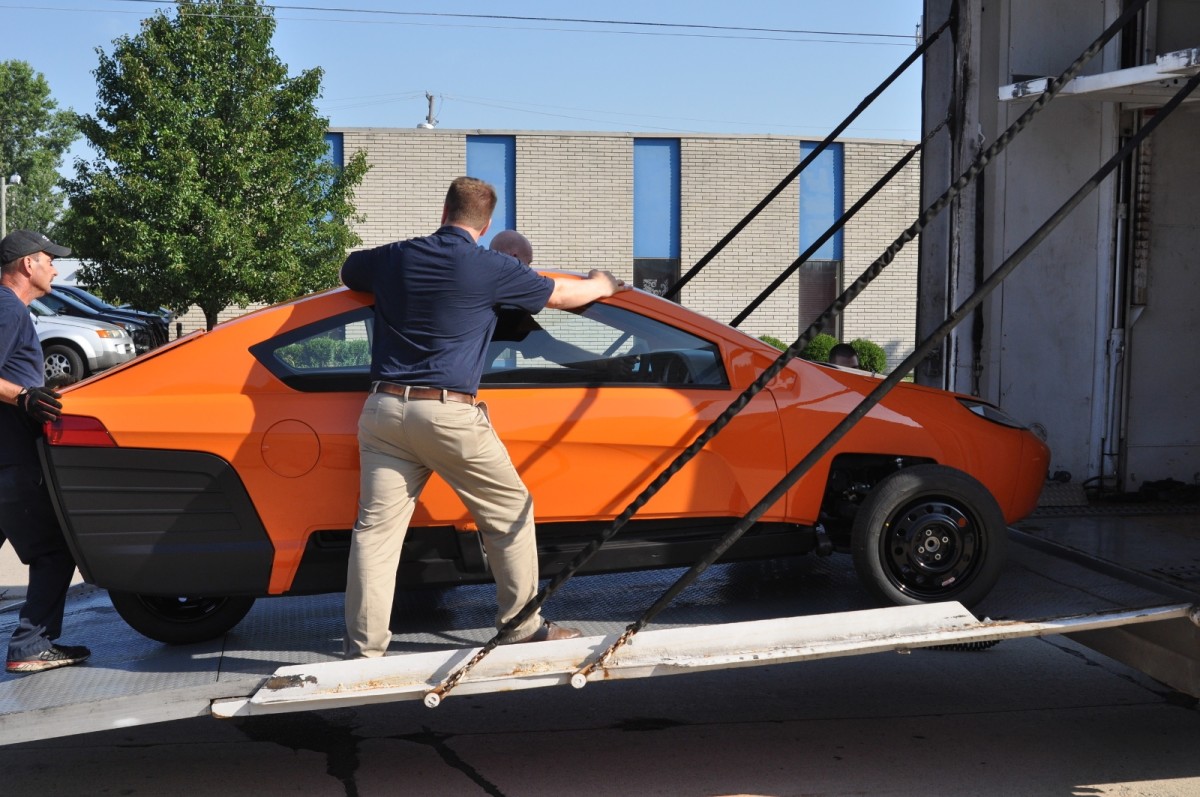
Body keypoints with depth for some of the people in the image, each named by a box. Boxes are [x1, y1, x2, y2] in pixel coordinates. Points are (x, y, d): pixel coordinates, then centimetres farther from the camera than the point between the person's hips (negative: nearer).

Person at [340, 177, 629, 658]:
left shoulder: (392, 258, 11)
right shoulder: (492, 269, -1)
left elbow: (348, 271, 32)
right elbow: (560, 295, 12)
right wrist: (601, 285, 33)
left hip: (384, 410, 4)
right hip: (449, 414, -4)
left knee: (376, 527, 4)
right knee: (511, 513, 11)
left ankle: (362, 650, 3)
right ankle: (522, 627, 19)